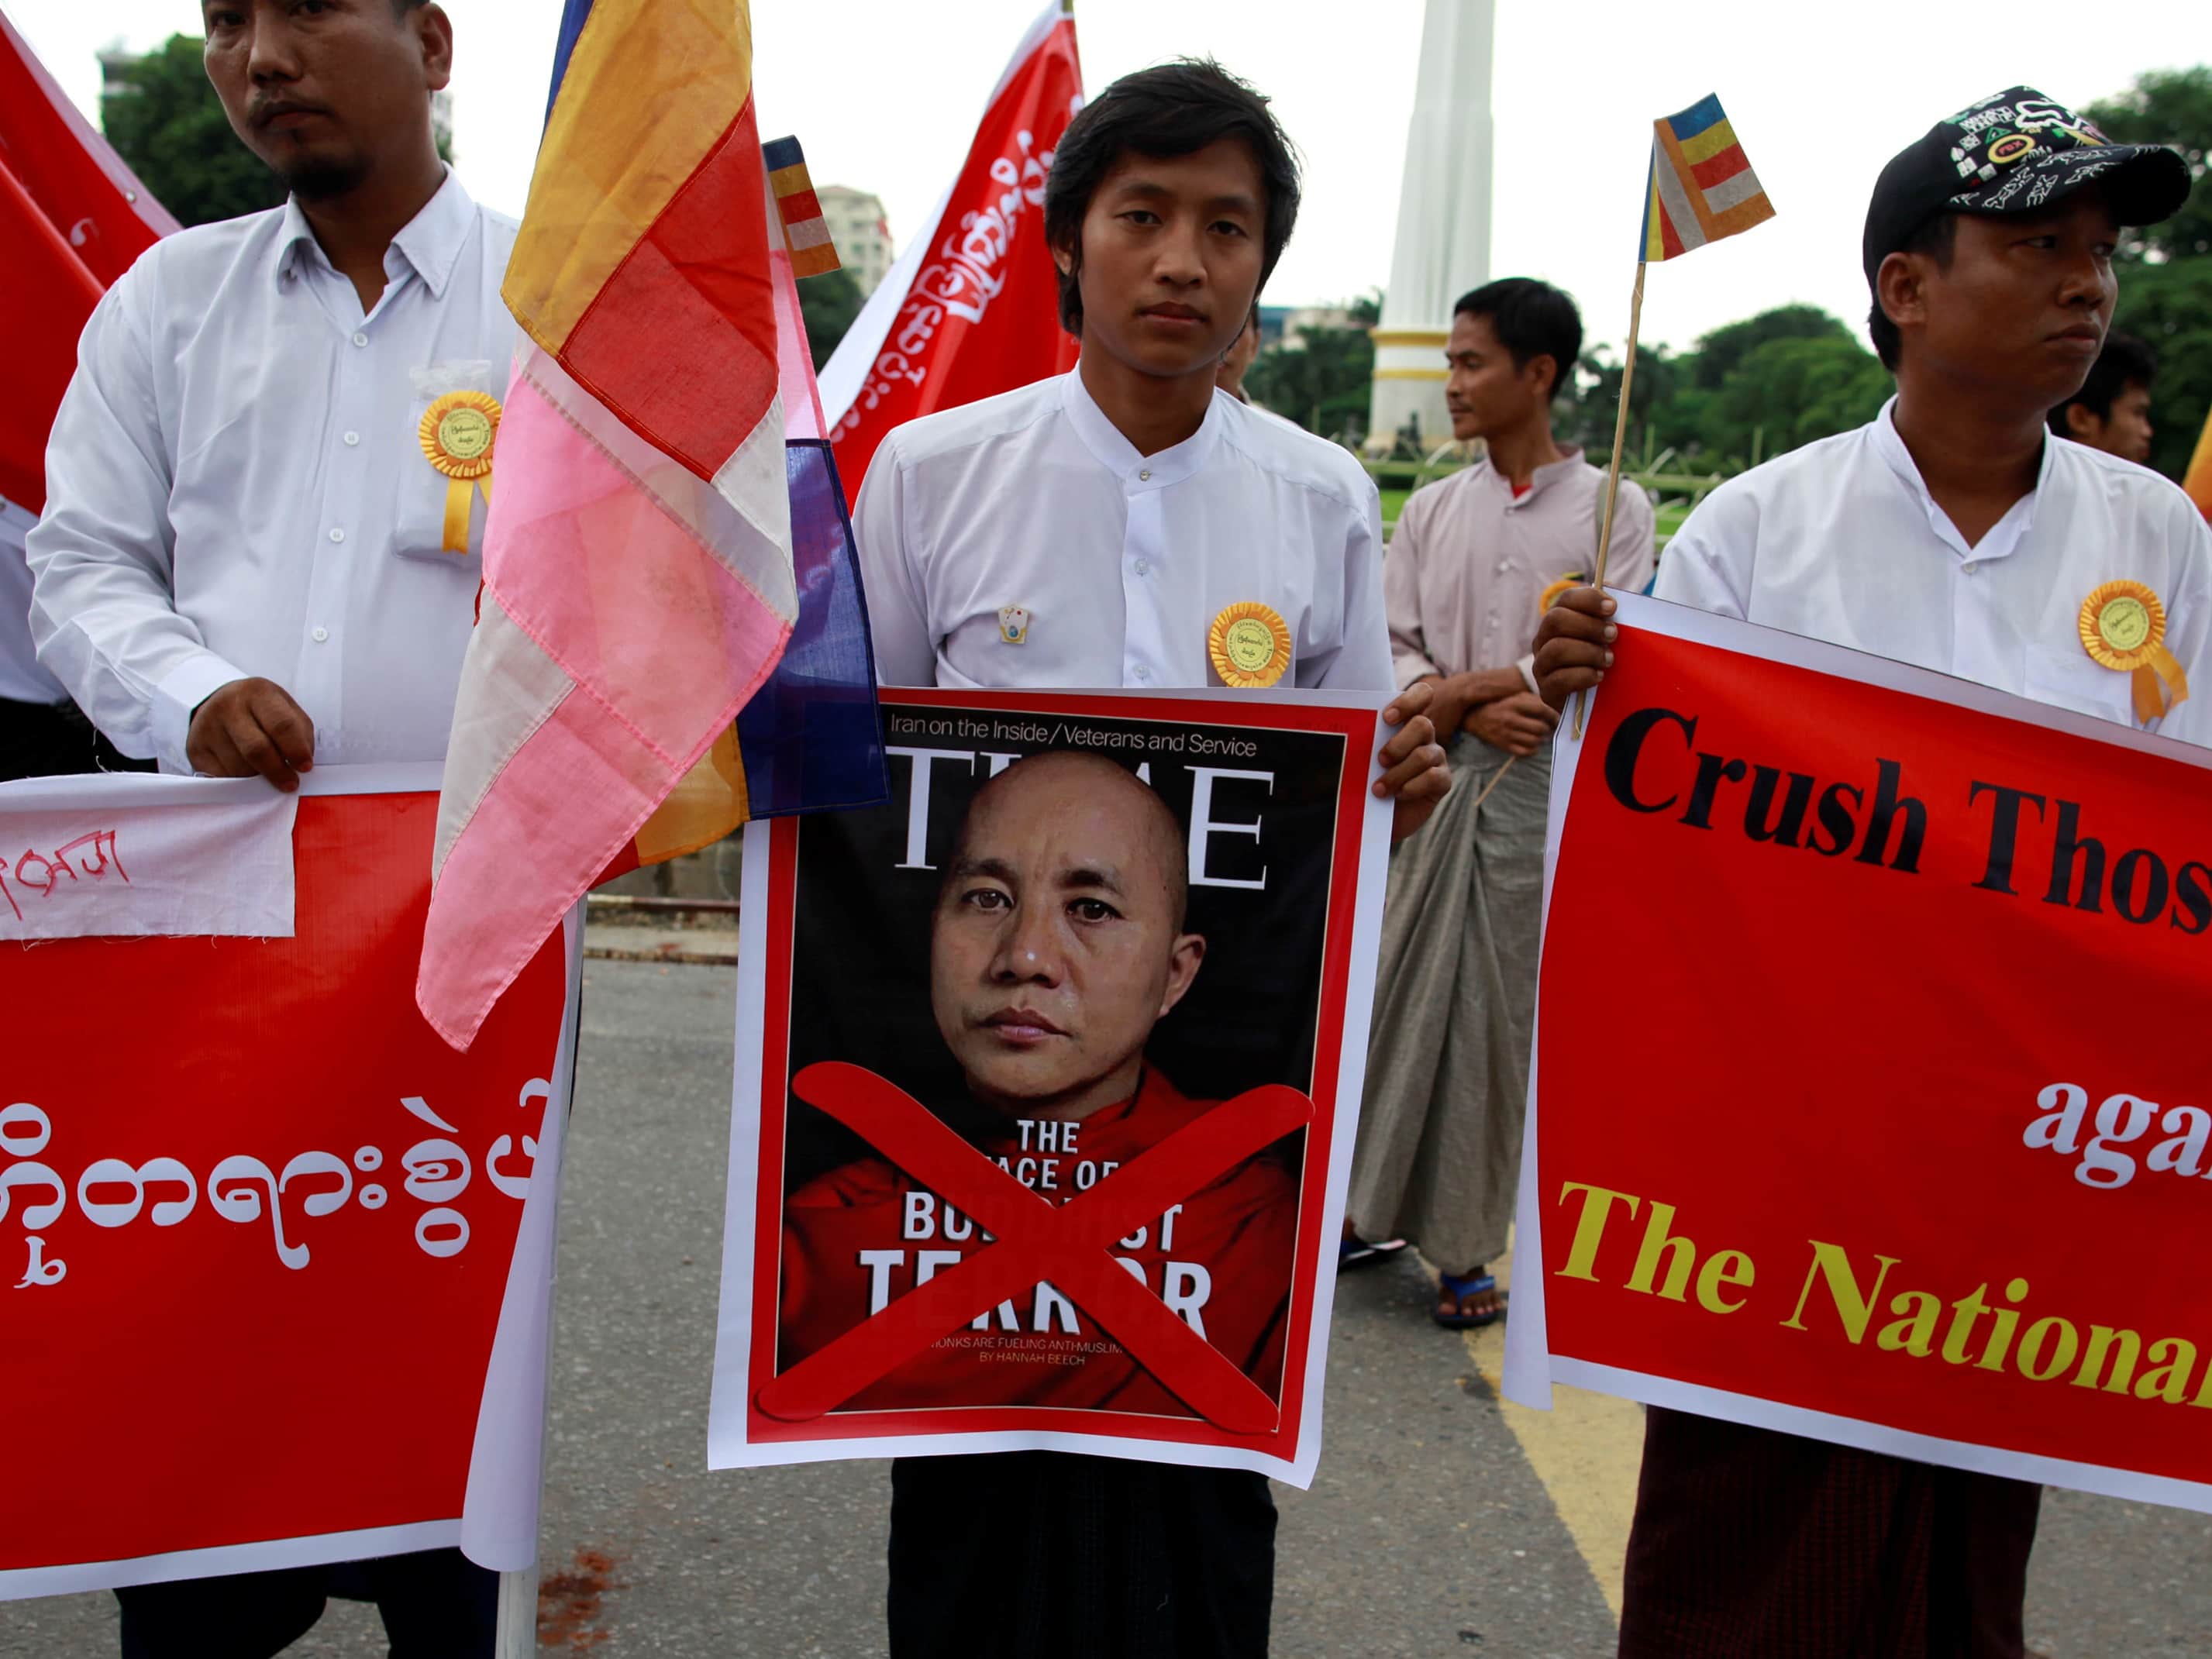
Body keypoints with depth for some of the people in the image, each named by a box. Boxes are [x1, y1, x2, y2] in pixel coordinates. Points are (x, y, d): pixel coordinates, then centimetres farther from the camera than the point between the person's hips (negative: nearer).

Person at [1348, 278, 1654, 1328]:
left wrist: (1467, 686, -11)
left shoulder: (1612, 509, 0)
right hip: (1430, 783, 3)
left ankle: (1464, 1247, 13)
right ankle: (1365, 1205, 21)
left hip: (1542, 795, -3)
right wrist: (1472, 711, -13)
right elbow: (1389, 650, 5)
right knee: (1394, 992, 6)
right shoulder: (1432, 509, 10)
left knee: (1494, 1015, 1)